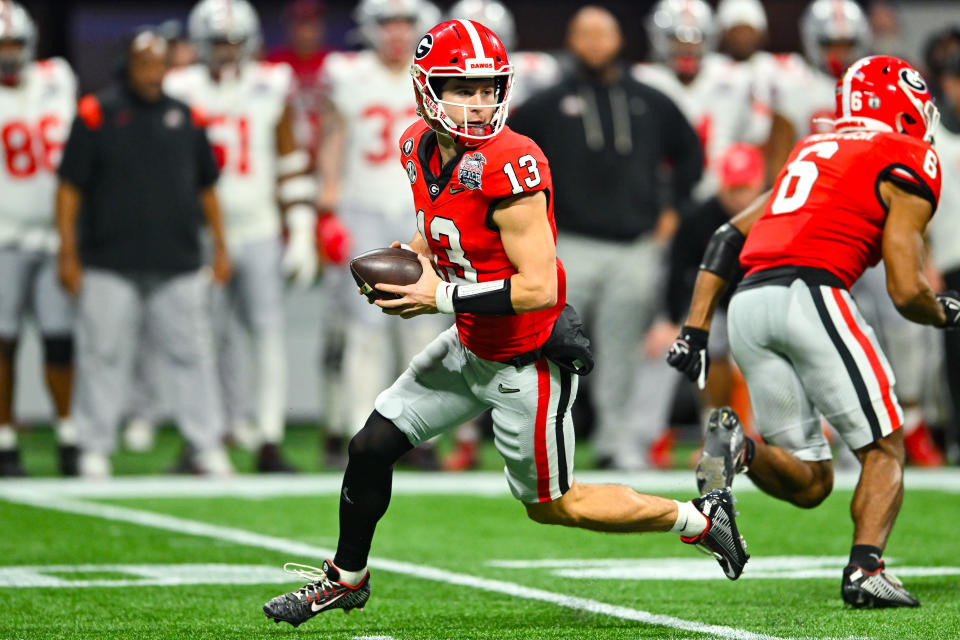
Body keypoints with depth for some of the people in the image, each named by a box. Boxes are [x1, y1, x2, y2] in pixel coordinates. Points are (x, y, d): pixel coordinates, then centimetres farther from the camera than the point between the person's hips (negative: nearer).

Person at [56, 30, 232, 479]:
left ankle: (207, 446, 10)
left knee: (192, 355, 3)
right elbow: (70, 187, 0)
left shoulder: (184, 117, 10)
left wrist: (220, 246, 15)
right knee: (104, 356, 1)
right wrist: (68, 253, -4)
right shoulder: (96, 114, -1)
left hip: (177, 264, 3)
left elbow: (206, 187, 19)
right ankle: (94, 448, 9)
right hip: (110, 266, -3)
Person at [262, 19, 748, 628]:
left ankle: (698, 519, 23)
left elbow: (538, 287, -29)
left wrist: (443, 297, -24)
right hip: (470, 346, 8)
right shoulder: (420, 147, -3)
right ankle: (347, 577, 31)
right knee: (372, 446, 9)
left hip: (528, 362, -8)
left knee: (552, 504, 7)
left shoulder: (511, 166, -29)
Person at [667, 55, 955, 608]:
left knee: (809, 482, 10)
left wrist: (696, 329, 19)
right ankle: (866, 569, -12)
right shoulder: (908, 165, 6)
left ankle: (740, 447, -17)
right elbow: (907, 293, -1)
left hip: (747, 308, 6)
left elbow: (728, 240, 22)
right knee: (884, 450, 7)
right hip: (810, 295, -6)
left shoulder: (815, 151, 28)